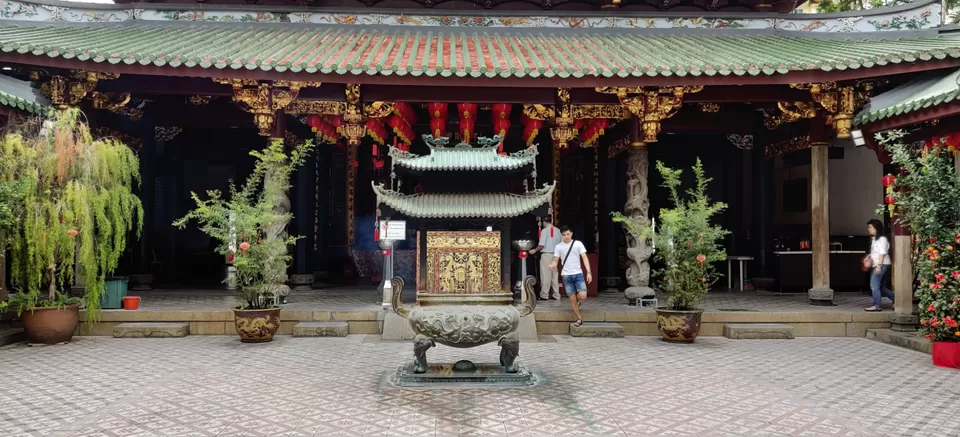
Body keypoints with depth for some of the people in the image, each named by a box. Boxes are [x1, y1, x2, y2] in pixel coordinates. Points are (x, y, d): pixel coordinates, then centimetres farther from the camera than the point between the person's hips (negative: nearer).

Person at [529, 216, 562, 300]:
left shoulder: (544, 230, -9)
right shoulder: (557, 231, 6)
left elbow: (541, 245, -13)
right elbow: (559, 244, 7)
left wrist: (535, 250, 1)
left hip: (546, 254, -5)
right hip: (555, 255, 5)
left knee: (545, 275, -2)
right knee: (554, 275, 10)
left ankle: (544, 295, 1)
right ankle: (556, 295, 12)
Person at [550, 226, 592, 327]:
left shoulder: (578, 244, 0)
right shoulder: (558, 247, 3)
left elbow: (585, 258, -2)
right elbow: (556, 261, 4)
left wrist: (589, 272, -12)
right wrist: (552, 265, -21)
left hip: (578, 274, -1)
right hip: (566, 276, 1)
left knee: (583, 296, -15)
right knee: (572, 299, 2)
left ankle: (578, 301, 21)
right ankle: (579, 319, 16)